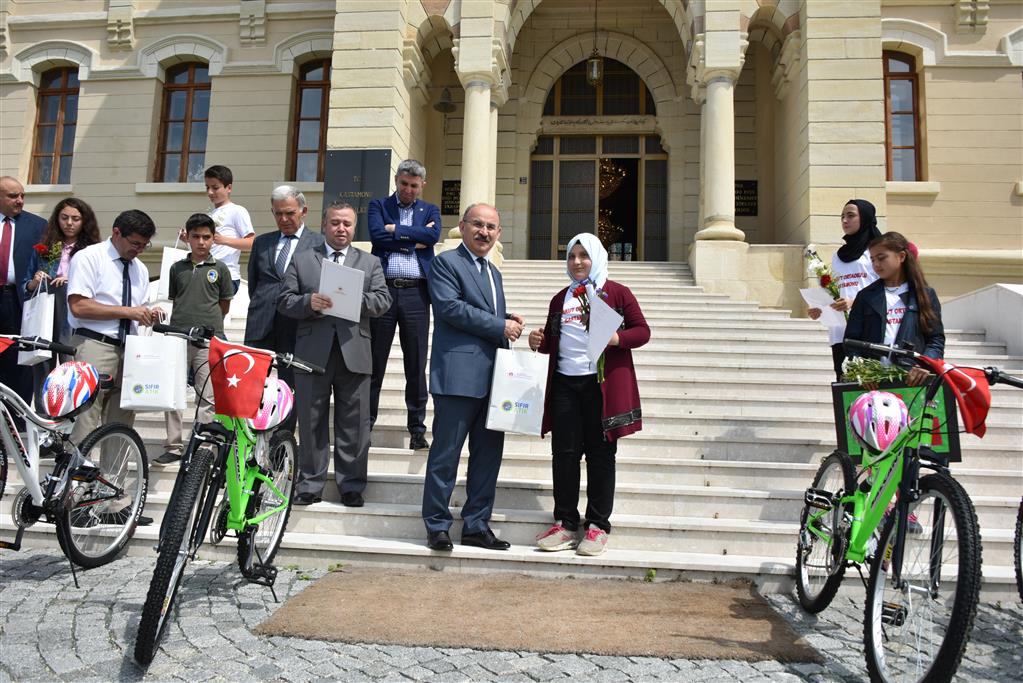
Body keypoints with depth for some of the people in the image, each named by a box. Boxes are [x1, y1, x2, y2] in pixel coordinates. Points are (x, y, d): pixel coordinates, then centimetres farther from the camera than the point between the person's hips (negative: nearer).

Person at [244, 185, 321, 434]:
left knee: (289, 387, 4)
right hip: (261, 327, 3)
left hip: (296, 328, -3)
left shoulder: (320, 243, 5)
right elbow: (253, 283, 23)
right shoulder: (261, 242, 18)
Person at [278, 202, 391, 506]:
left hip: (355, 353, 0)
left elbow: (383, 300, 1)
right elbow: (285, 301, 4)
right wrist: (309, 302, -16)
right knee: (311, 422, 7)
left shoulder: (370, 263, 13)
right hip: (312, 352, 0)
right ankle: (310, 484, 19)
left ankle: (351, 486, 15)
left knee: (353, 425, 5)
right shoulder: (301, 260, 11)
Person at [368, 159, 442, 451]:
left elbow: (433, 236, -7)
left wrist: (395, 230, -4)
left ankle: (417, 429, 10)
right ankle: (365, 423, 13)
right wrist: (414, 240, -6)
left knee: (416, 364, 3)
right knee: (374, 361, 4)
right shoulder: (378, 205, 12)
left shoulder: (430, 211, 15)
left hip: (416, 293, 1)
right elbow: (377, 234, -8)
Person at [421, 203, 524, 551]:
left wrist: (509, 322, 6)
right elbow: (449, 306, -15)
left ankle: (476, 525, 20)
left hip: (493, 376, 8)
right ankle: (437, 526, 11)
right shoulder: (445, 262, -1)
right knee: (445, 455, -1)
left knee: (489, 454, 10)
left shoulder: (493, 272, 23)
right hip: (459, 375, -8)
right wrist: (500, 326, -12)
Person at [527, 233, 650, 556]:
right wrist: (540, 342, 3)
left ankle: (598, 526, 11)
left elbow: (643, 331, -1)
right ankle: (565, 523, 13)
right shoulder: (560, 299, 19)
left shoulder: (616, 292, 4)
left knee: (600, 453, 2)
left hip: (603, 384, -4)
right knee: (564, 453, 3)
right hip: (564, 384, 4)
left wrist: (617, 338, -20)